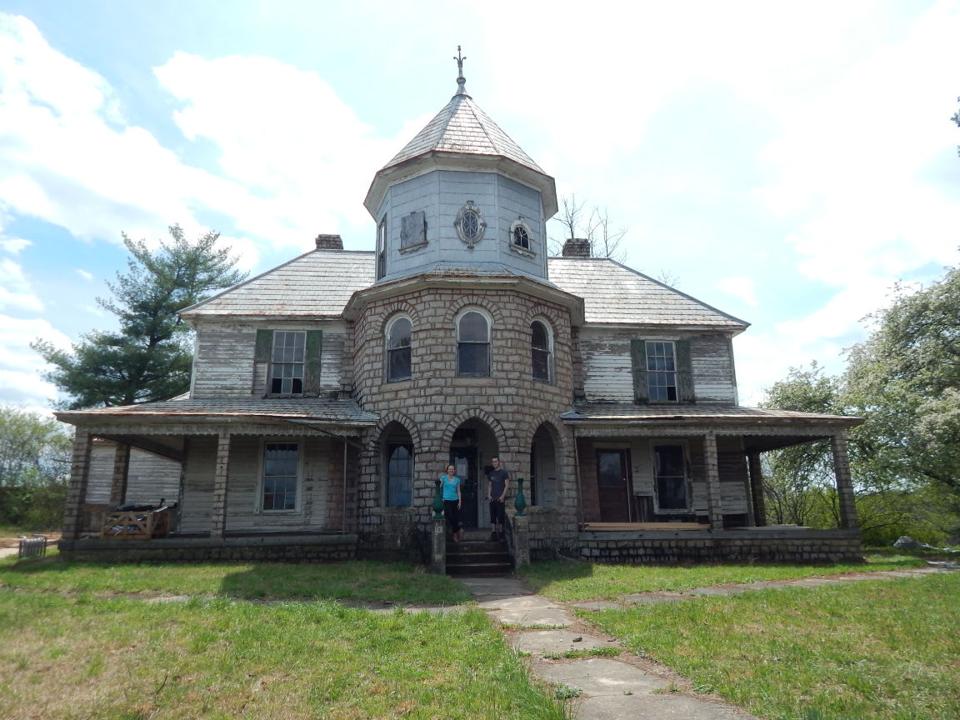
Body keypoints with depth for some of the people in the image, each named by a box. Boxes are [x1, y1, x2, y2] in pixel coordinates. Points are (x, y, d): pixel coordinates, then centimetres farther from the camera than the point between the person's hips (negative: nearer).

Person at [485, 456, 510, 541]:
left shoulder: (504, 472, -1)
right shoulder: (490, 473, 14)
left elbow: (507, 485, -4)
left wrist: (503, 496, -12)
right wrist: (489, 495, 3)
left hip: (500, 498, -4)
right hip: (492, 498, 5)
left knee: (500, 516, -4)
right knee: (492, 516, 3)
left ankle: (500, 534, 4)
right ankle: (493, 533, 6)